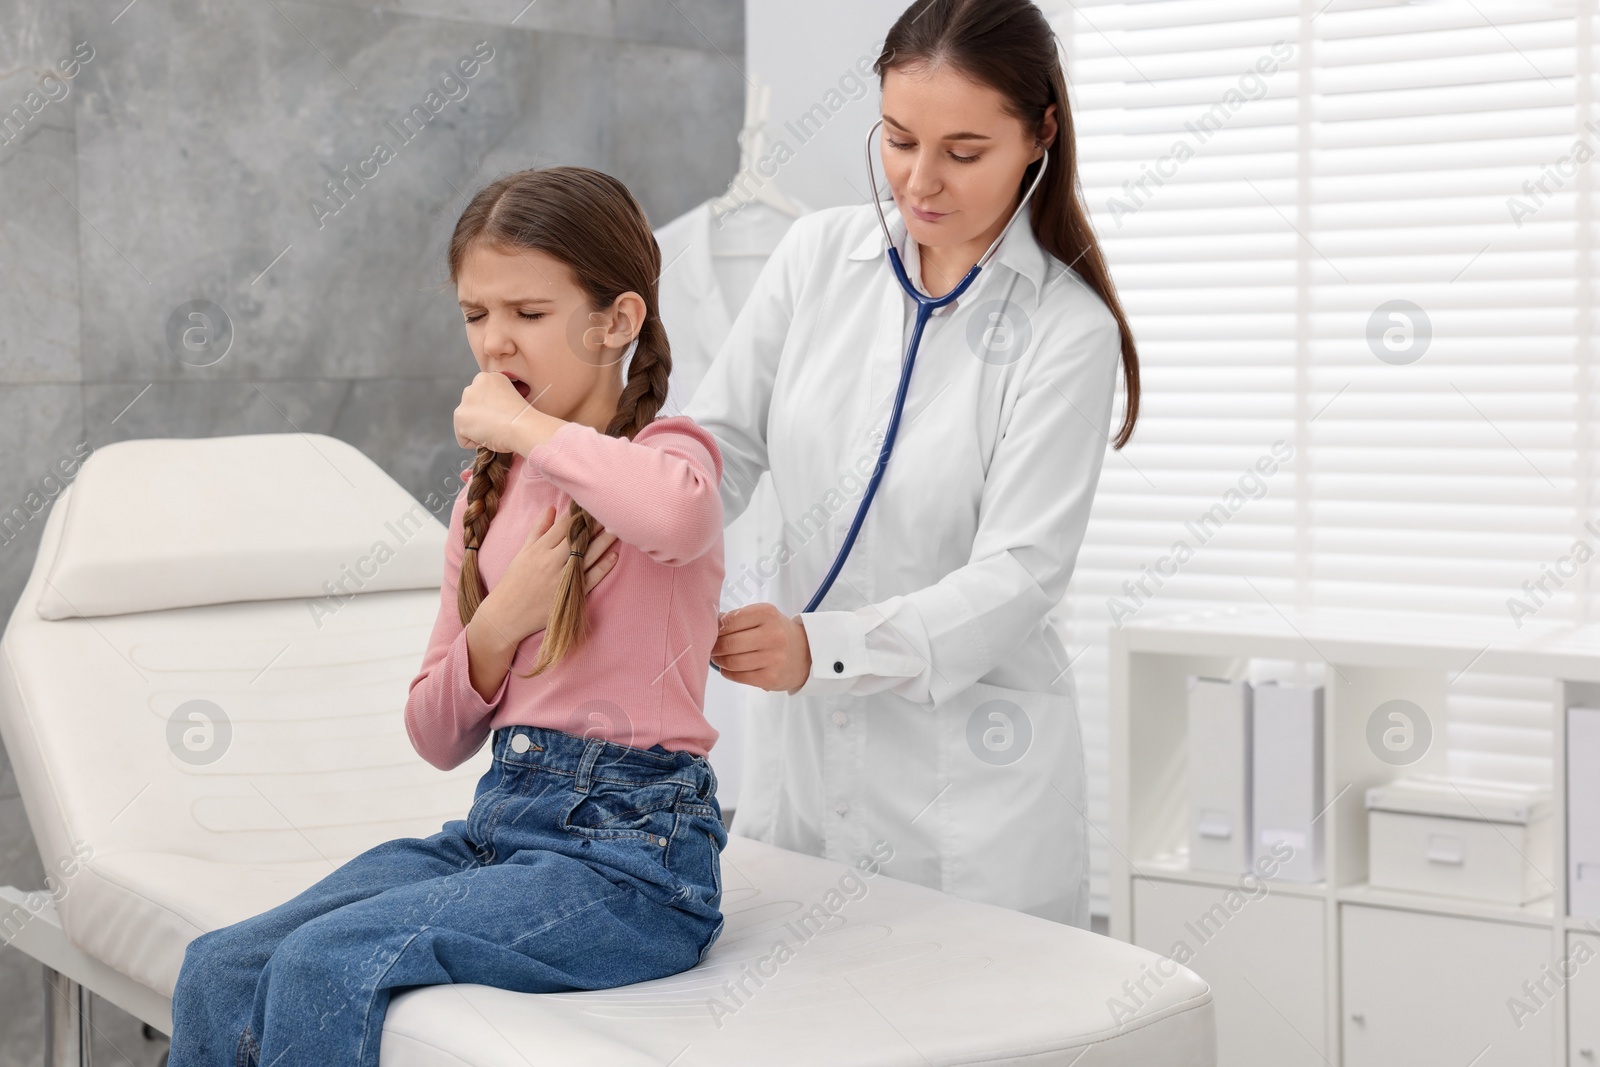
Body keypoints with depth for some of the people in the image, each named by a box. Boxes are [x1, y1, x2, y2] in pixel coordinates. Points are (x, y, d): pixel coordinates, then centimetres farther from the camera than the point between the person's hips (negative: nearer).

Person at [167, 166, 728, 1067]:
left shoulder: (664, 453, -5)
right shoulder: (490, 493, 15)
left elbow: (673, 513, -36)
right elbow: (438, 739, 15)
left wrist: (522, 424, -19)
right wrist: (502, 620, -6)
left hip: (634, 847, -7)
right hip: (500, 818, 7)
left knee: (327, 966, -25)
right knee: (220, 972, -11)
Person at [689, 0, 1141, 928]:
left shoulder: (1068, 330, -11)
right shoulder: (821, 253, 1)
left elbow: (1017, 576, -16)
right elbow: (720, 444, 2)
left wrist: (822, 647, -29)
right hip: (801, 745, 4)